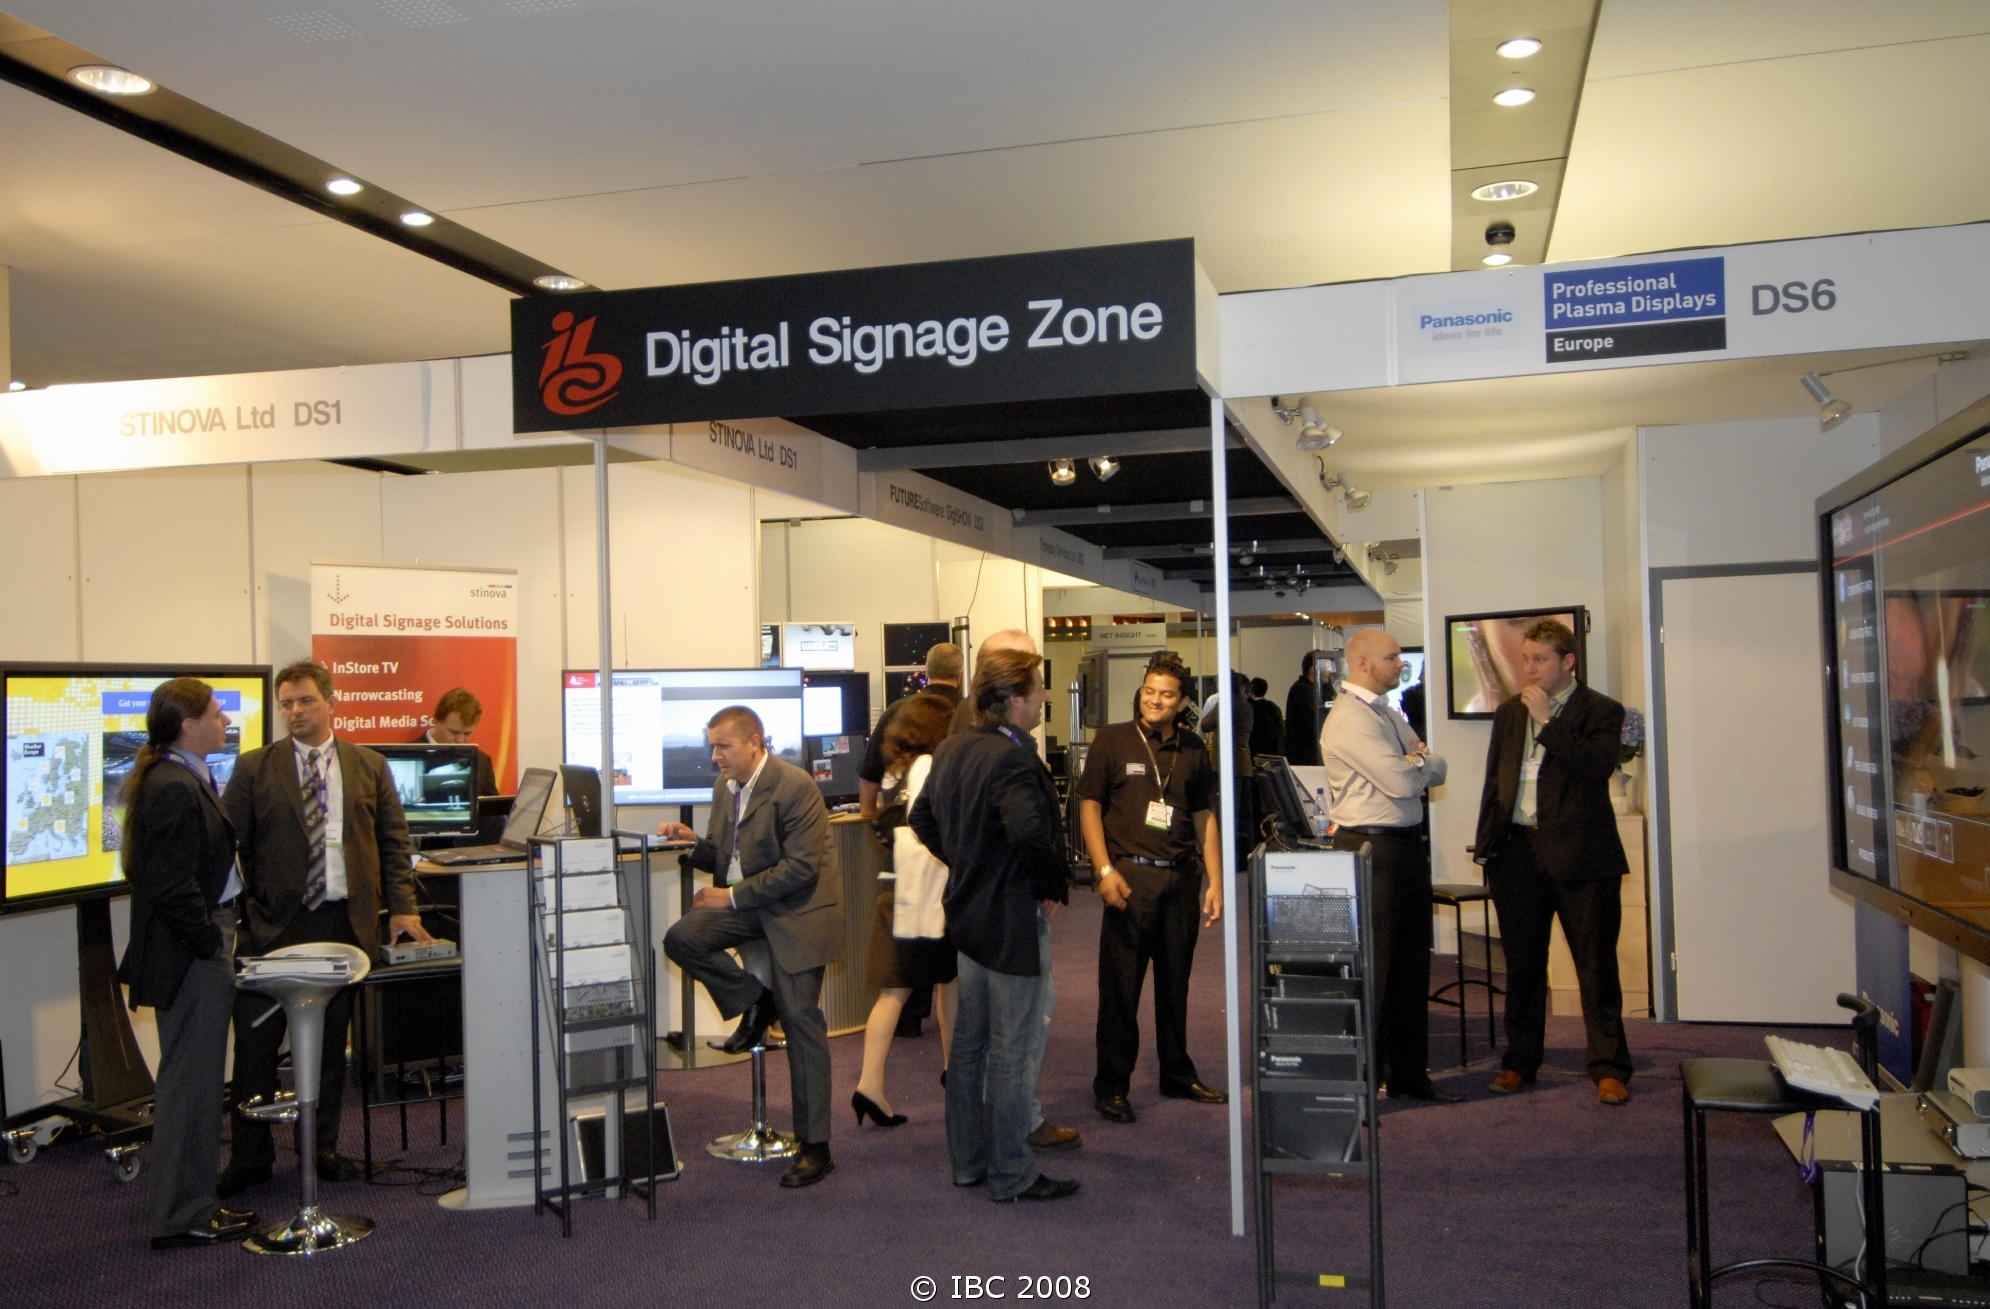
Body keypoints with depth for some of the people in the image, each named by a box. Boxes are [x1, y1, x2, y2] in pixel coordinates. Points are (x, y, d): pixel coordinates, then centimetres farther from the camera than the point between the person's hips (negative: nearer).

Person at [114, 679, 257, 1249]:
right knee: (191, 1081, -1)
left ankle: (192, 1202, 29)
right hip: (190, 953, -11)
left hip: (196, 949, 11)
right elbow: (173, 886, -24)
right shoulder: (175, 788, -20)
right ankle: (184, 1217, 10)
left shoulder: (182, 779, 12)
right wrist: (212, 943, -16)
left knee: (192, 1079, 18)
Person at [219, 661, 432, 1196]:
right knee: (255, 1043, 2)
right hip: (272, 925, -1)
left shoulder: (369, 767, 8)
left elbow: (393, 841, 8)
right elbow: (227, 844, 3)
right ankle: (251, 1157, 16)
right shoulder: (254, 768, 4)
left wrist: (401, 907, -1)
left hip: (344, 922, 1)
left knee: (330, 1044, 10)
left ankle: (322, 1147, 24)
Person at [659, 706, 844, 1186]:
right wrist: (694, 842, -6)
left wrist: (733, 895, -21)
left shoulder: (795, 787, -19)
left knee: (801, 1021, -5)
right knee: (681, 938, -17)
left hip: (798, 908, -7)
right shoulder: (725, 787, 7)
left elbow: (800, 869, -22)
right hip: (747, 904, 7)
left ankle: (815, 1147, 4)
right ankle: (754, 1002, 7)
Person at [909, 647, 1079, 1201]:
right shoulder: (1013, 758, -22)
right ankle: (1011, 1175, 13)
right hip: (1012, 920, -9)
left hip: (967, 912, 9)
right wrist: (1051, 884, -18)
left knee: (968, 1044, 16)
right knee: (1010, 1052, 2)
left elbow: (922, 817, 17)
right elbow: (1031, 831, -35)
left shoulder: (951, 749, 6)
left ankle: (968, 1161, 28)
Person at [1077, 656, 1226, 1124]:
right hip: (1130, 874, -4)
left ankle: (1178, 1074, 26)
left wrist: (1215, 880, 7)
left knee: (1176, 981, 13)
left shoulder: (1192, 749, 10)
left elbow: (1204, 816, 13)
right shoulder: (1112, 740, -1)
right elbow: (1089, 805, -3)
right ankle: (1111, 1086, 7)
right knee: (1120, 985, -1)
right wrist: (1105, 871, -12)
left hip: (1180, 877, 4)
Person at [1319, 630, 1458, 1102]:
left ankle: (1409, 1070, 26)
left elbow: (1436, 771, 13)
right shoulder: (1349, 719, -15)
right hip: (1372, 850, -10)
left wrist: (1415, 762, -8)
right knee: (1371, 966, -3)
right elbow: (1401, 782, -21)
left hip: (1408, 846, 10)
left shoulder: (1389, 714, 16)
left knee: (1413, 962, 15)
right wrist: (1421, 761, -1)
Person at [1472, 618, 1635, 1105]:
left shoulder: (1600, 711, -2)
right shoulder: (1509, 712, 14)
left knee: (1596, 966, 2)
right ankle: (1520, 1060, 23)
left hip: (1580, 856, -5)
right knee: (1522, 964, 12)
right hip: (1518, 854, 5)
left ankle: (1609, 1067, 12)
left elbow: (1598, 766, -19)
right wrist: (1486, 843, 10)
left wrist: (1548, 721, -18)